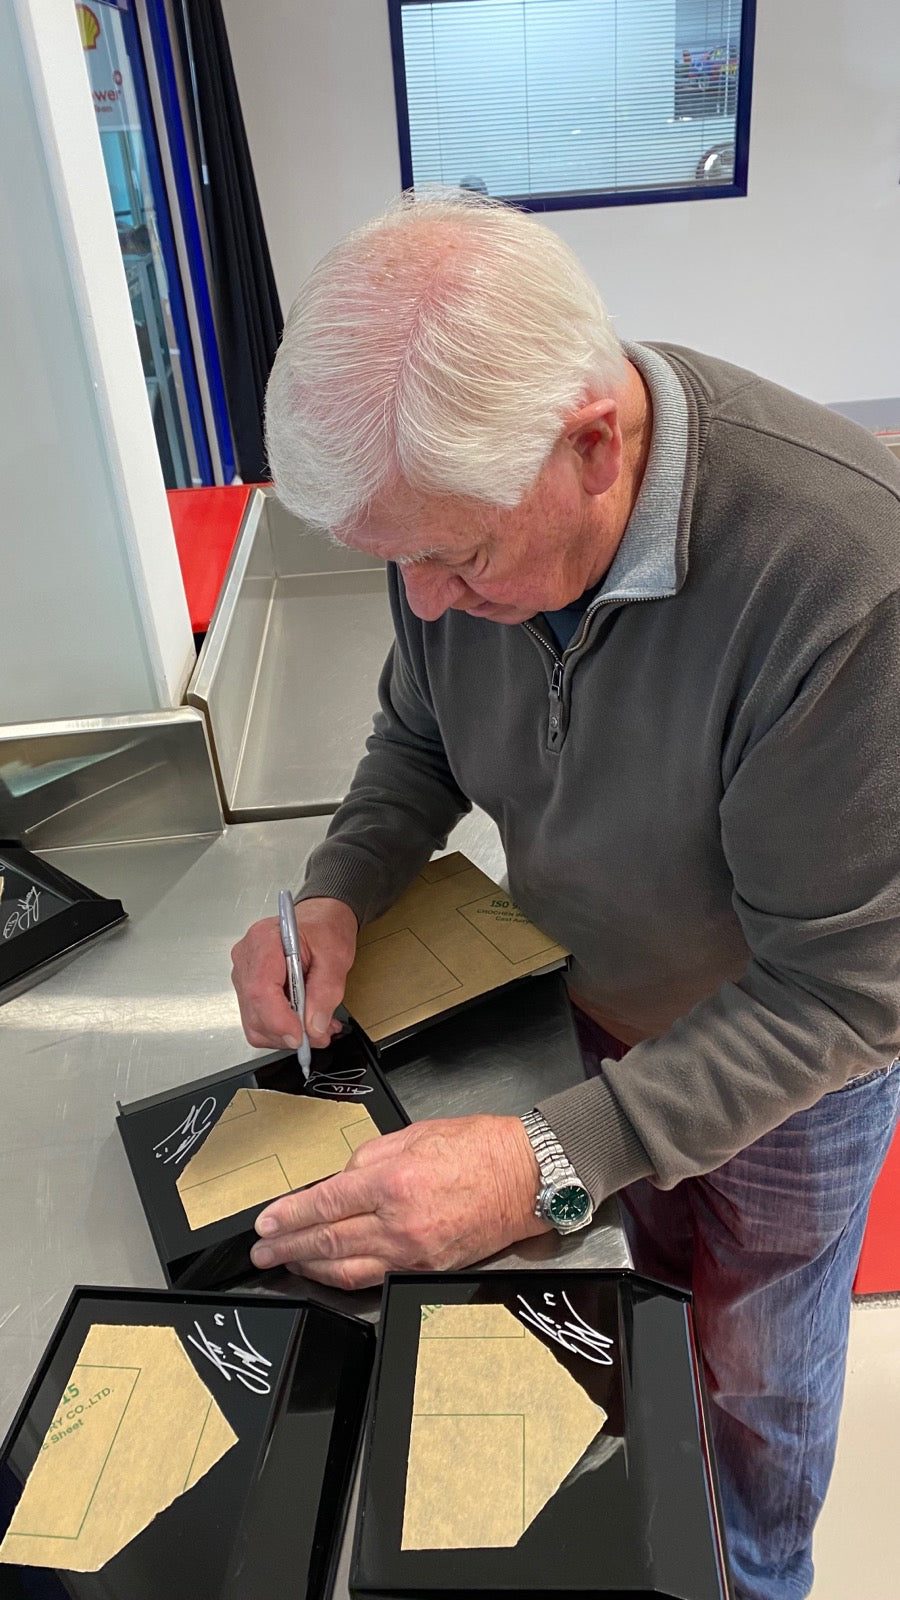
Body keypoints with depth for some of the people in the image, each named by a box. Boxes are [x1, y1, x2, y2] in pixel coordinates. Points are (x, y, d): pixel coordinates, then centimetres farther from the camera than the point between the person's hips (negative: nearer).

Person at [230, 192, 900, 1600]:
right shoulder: (457, 495, -19)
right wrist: (338, 894, -18)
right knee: (657, 1289, 28)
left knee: (757, 1374, 21)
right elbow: (419, 738, -1)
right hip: (604, 1006, 4)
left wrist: (551, 1163, -36)